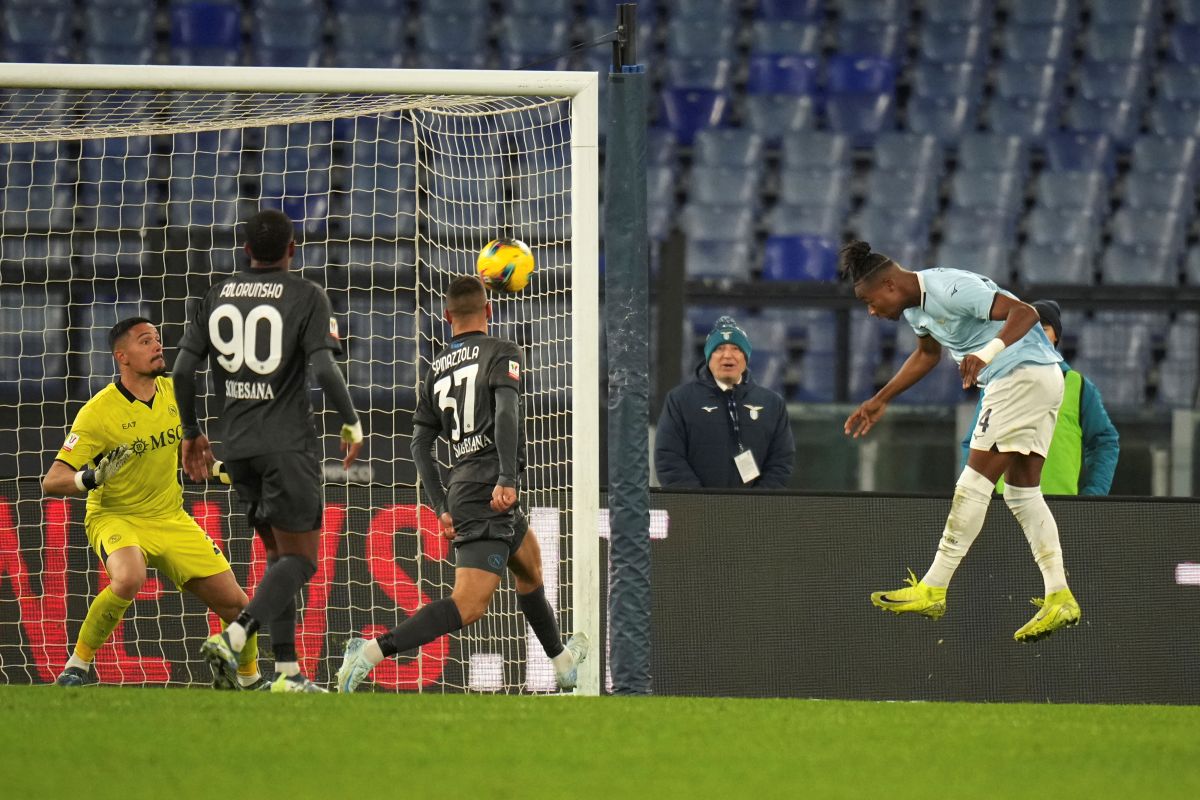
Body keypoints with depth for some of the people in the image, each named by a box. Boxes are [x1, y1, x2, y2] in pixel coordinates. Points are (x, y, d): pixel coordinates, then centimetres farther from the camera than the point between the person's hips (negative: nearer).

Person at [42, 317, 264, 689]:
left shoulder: (173, 392, -1)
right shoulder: (99, 412, -19)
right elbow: (51, 482, -22)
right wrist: (89, 478, -40)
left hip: (171, 519, 5)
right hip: (116, 517, -5)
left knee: (234, 603, 1)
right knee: (129, 578, -38)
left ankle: (247, 676, 31)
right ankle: (78, 665, -20)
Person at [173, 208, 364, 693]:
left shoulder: (218, 297, 9)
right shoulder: (305, 296, -4)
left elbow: (183, 369, 6)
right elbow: (323, 367, -15)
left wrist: (191, 432, 18)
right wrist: (352, 422, -1)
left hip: (238, 447, 5)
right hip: (289, 444, -5)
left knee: (278, 554, 15)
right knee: (300, 558, -1)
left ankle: (287, 672, 8)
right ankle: (235, 635, -25)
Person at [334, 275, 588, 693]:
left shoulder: (436, 368, 16)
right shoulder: (501, 353, -1)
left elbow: (420, 444, 14)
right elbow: (506, 413, -17)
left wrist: (442, 508, 16)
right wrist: (507, 479, -25)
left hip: (461, 489, 8)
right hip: (490, 494, -8)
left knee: (530, 567, 31)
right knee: (468, 604, -17)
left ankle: (562, 660, 47)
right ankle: (375, 650, -32)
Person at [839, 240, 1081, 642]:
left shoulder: (951, 290, -21)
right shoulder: (915, 307, 10)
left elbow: (1025, 312, -27)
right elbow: (927, 353, 32)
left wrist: (988, 353, -43)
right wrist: (880, 400, 30)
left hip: (1022, 378, -10)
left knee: (974, 484, -8)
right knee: (1022, 492, 8)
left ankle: (932, 591, -7)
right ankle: (1059, 598, 4)